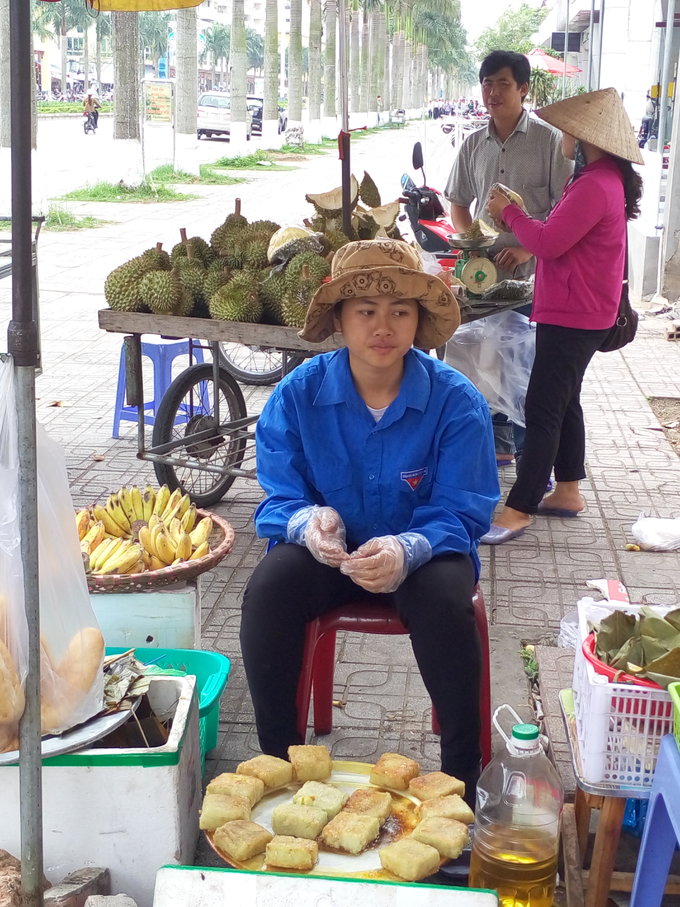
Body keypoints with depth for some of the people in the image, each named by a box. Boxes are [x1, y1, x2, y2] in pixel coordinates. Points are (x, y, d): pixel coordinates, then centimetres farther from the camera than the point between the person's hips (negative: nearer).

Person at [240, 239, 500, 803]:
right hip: (328, 550, 2)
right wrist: (307, 522, -31)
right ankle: (277, 764, -10)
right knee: (268, 588, -28)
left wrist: (407, 550, -37)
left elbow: (461, 513, -15)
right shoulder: (299, 394, -9)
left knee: (444, 599, -34)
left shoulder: (456, 401, -14)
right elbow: (280, 498, -5)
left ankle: (462, 776, -13)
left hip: (422, 553, -1)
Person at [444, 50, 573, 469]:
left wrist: (527, 248, -18)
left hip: (533, 273, -5)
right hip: (486, 272, 5)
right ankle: (499, 444, 27)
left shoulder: (548, 140, -7)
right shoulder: (474, 144, 8)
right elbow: (458, 203, 18)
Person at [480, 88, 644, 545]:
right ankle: (567, 491, 28)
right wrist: (524, 243, 4)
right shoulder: (606, 178, 13)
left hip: (572, 317, -11)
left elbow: (549, 241, -23)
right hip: (579, 313, 11)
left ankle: (518, 511, -5)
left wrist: (510, 211, -10)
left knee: (542, 409, -9)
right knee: (563, 402, 18)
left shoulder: (595, 186, -22)